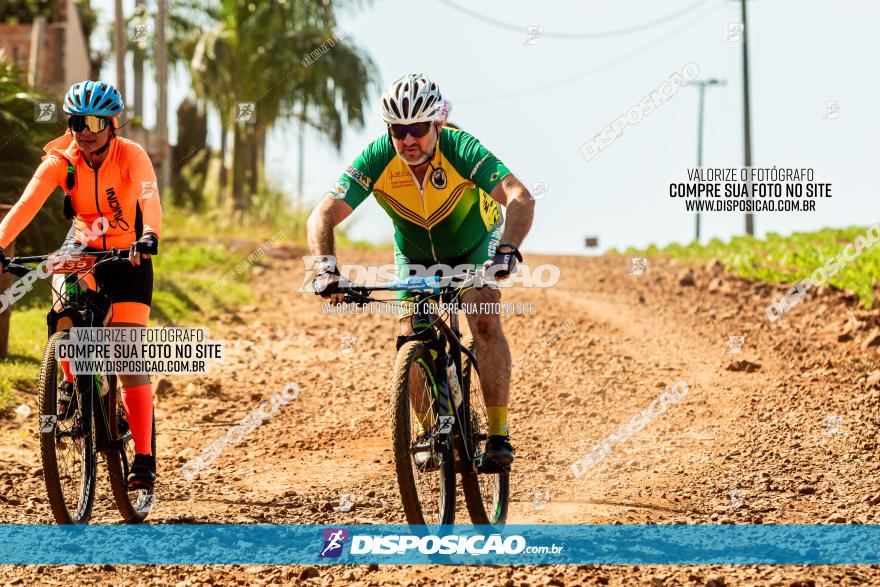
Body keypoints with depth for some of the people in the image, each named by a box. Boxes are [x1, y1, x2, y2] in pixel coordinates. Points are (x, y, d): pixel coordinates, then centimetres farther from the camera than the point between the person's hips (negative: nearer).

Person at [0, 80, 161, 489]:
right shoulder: (61, 160, -15)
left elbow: (150, 201, -37)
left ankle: (145, 457, -9)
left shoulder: (132, 156, -20)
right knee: (64, 290, -33)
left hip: (128, 256, -2)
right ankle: (70, 379, -7)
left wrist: (148, 237, -58)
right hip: (83, 248, 2)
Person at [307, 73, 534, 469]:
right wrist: (326, 269, -49)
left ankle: (498, 434, -19)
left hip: (474, 245, -2)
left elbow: (521, 199, -45)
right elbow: (323, 216, -32)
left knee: (484, 322, -23)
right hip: (415, 254, 2)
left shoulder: (461, 150, -35)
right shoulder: (377, 159, -29)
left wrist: (507, 250, -61)